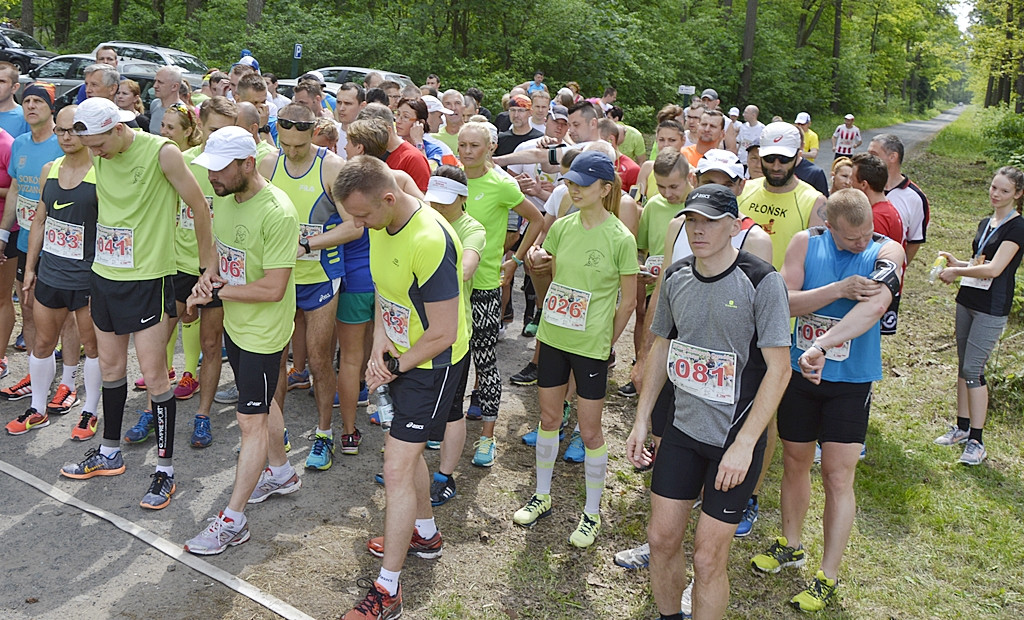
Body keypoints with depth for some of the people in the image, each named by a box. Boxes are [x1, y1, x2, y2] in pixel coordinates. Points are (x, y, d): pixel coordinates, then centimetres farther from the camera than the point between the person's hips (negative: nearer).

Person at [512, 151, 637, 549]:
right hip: (552, 336, 5)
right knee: (549, 417, 16)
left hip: (591, 345, -5)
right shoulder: (562, 227, 1)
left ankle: (592, 513, 23)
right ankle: (542, 496, 35)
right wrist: (536, 259, 2)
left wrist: (607, 341, -3)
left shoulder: (620, 239, -12)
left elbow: (628, 299, -6)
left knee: (589, 430, 5)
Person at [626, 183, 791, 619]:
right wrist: (642, 420, 10)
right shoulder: (676, 276, 1)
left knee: (708, 556, 2)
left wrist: (744, 445, -21)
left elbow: (778, 369, -17)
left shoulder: (761, 282, -16)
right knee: (662, 537, 12)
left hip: (736, 438, -5)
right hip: (682, 430, 5)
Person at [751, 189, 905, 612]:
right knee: (795, 462, 16)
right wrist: (838, 290, -25)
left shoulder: (886, 251, -12)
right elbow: (785, 302, -11)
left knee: (837, 478, -1)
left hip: (850, 381, -3)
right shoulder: (806, 243, -4)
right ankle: (790, 546, 38)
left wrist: (821, 346, -42)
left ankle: (828, 578, 14)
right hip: (801, 373, 3)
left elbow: (875, 305, -30)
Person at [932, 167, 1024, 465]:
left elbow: (994, 269, -22)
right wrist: (956, 262, 5)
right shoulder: (985, 223, 13)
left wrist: (956, 271, -12)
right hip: (967, 300, 8)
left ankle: (977, 441, -2)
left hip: (991, 309, -8)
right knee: (963, 365, 12)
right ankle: (962, 427, 24)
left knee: (973, 369, -10)